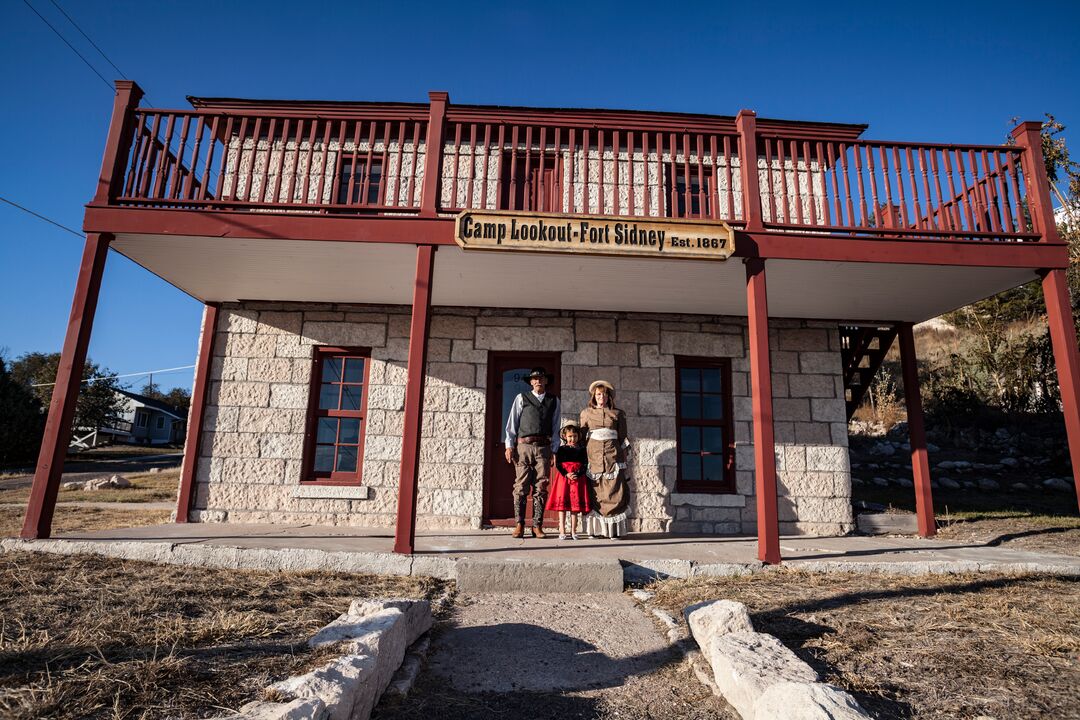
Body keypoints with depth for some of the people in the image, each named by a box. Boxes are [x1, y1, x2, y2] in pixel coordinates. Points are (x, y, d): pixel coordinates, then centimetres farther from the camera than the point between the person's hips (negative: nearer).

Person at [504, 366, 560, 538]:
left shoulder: (554, 401, 13)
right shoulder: (521, 398, 9)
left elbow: (555, 427, 12)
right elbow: (512, 423, 7)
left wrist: (554, 451, 5)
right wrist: (509, 445, -2)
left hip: (544, 447, 1)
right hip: (523, 446, -1)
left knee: (541, 487, 1)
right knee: (521, 487, -2)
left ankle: (537, 526, 7)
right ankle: (519, 525, 4)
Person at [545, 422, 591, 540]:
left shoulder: (581, 450, 8)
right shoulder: (561, 449, 6)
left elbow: (585, 465, 1)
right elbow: (558, 465, -1)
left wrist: (577, 475, -16)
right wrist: (566, 474, -16)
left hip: (578, 478, 1)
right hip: (563, 477, -1)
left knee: (576, 504, 1)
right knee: (562, 504, -4)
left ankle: (573, 531, 8)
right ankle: (562, 531, 0)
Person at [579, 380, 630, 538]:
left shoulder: (617, 414, 10)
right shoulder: (586, 413, 11)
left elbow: (623, 438, 11)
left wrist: (624, 461, 7)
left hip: (613, 456, 0)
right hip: (594, 456, 0)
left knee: (614, 492, -5)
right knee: (596, 493, -1)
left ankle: (614, 530, 0)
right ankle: (597, 529, 5)